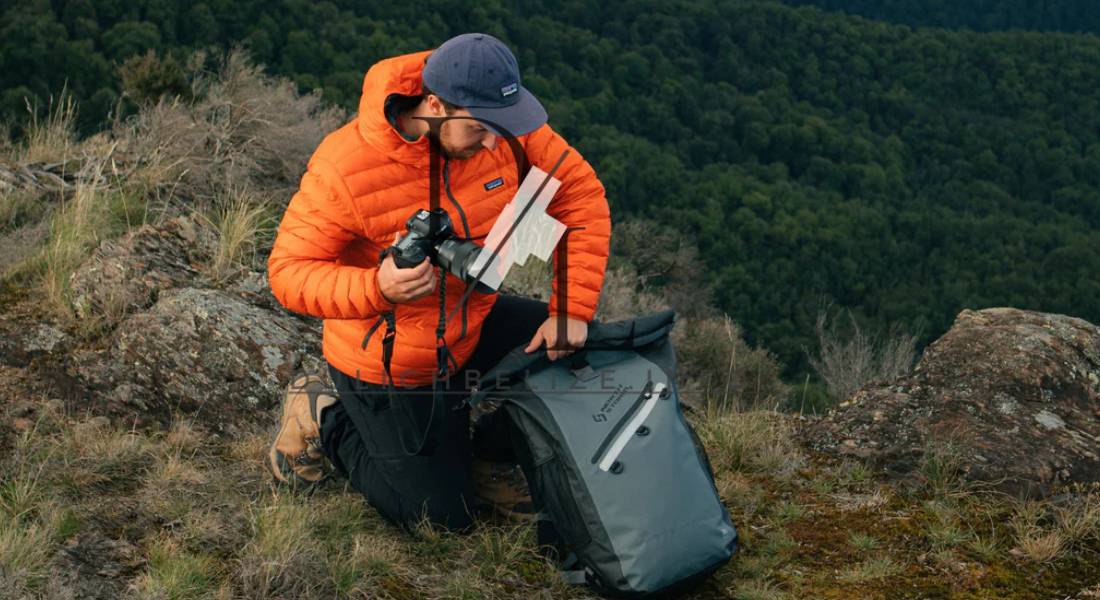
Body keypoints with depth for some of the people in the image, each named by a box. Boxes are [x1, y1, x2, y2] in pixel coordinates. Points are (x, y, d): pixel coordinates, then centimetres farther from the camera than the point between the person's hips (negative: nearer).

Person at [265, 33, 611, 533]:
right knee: (444, 516, 3)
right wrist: (376, 288, -45)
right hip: (390, 363, -5)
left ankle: (485, 453, 15)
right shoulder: (344, 168, -31)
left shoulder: (502, 127, -18)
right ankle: (324, 421, 22)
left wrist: (571, 310, -16)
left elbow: (579, 193, -10)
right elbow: (287, 270, -26)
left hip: (473, 322, 5)